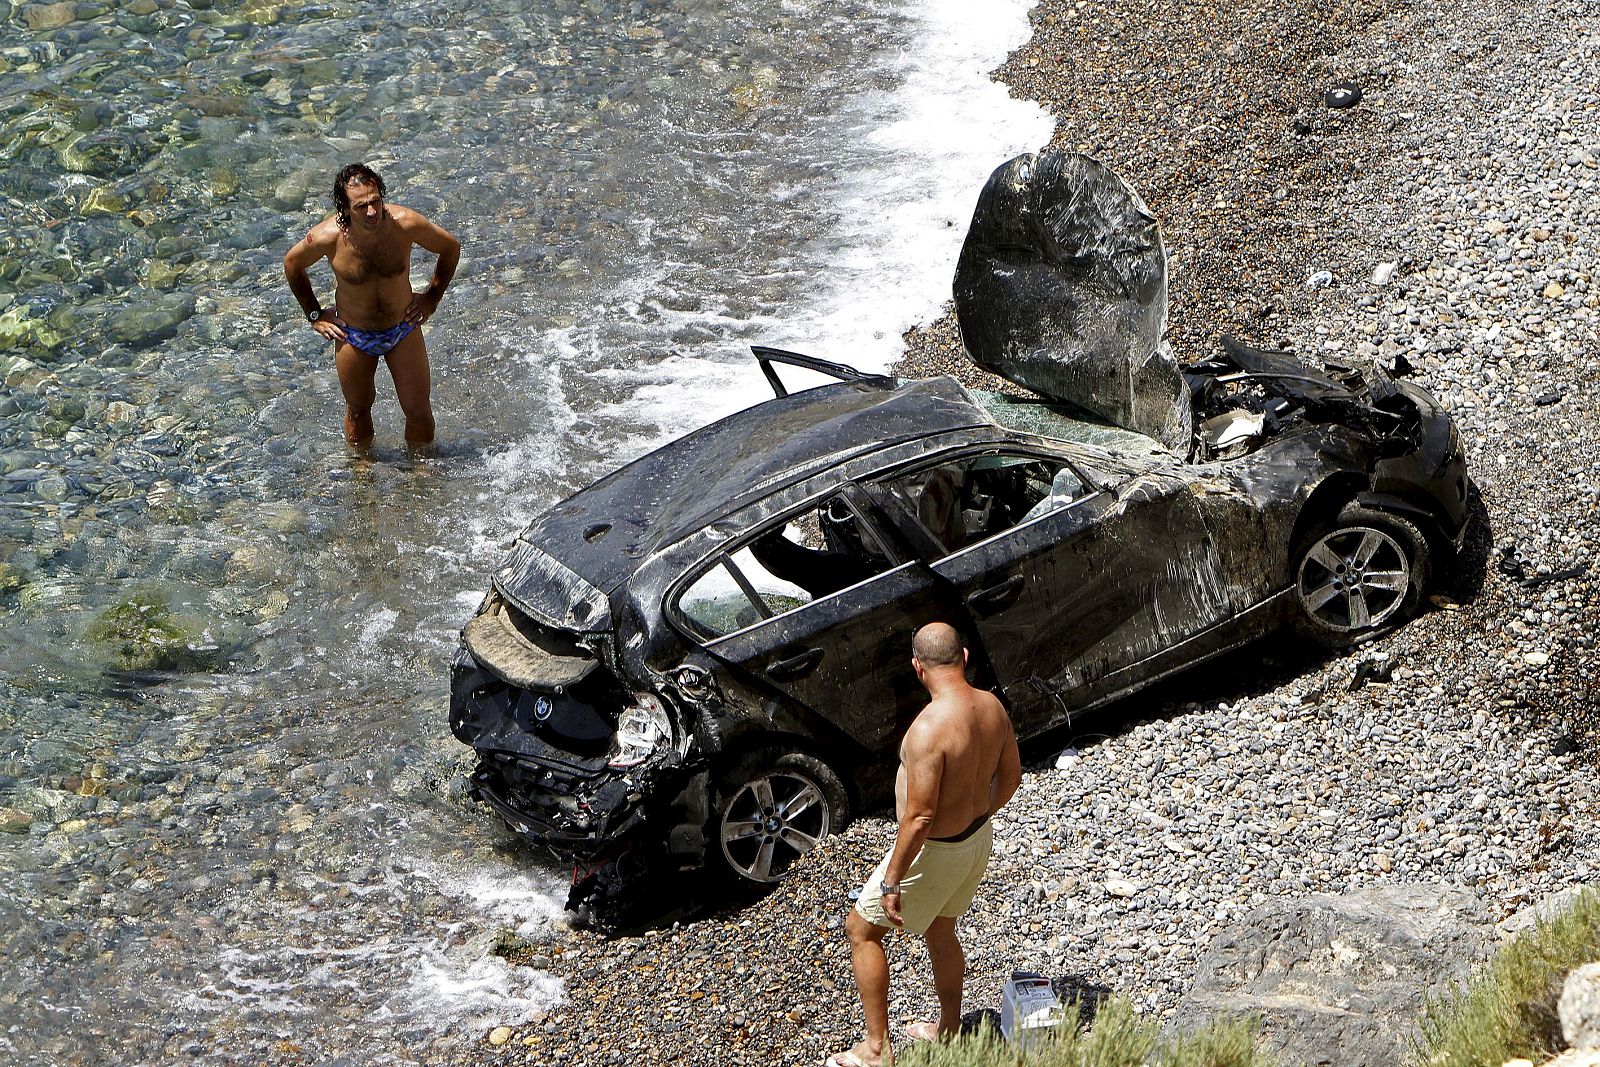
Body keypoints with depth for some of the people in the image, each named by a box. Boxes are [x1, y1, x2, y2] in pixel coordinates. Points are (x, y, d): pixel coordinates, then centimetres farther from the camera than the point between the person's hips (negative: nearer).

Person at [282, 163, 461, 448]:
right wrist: (314, 314, 1)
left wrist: (433, 296, -1)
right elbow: (293, 264, -3)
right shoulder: (328, 236, -27)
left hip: (403, 329, 1)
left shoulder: (405, 223, -26)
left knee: (419, 411, 9)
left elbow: (450, 248, -5)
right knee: (358, 410, 19)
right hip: (353, 336, 0)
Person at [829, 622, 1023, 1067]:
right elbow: (1011, 775, 7)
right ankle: (949, 1029, 44)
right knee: (940, 932, 28)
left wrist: (891, 881, -21)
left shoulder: (929, 727, -32)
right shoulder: (991, 706, -8)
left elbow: (919, 817, -30)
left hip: (936, 851, -8)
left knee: (861, 928, 11)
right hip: (977, 838, 8)